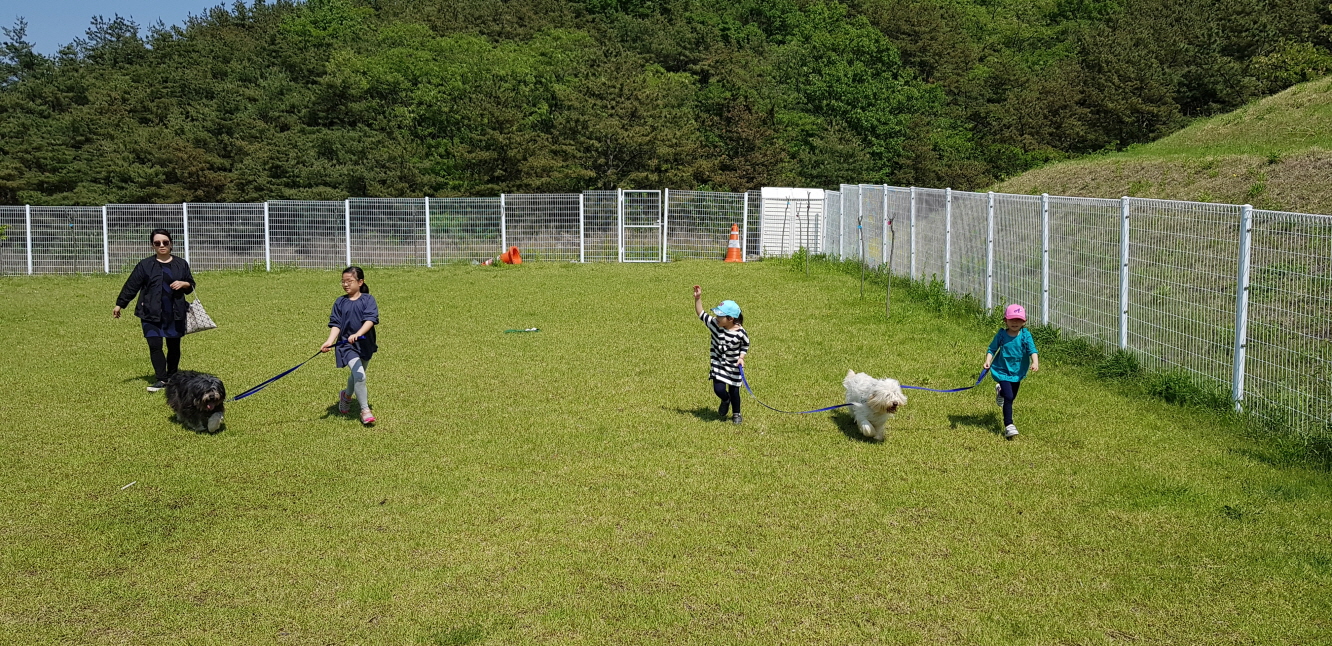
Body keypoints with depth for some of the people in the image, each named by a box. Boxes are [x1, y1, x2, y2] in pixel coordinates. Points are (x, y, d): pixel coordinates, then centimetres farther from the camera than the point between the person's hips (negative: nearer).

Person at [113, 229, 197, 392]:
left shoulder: (181, 264, 7)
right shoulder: (145, 265, 1)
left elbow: (191, 285, 14)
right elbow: (131, 286, 2)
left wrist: (184, 284, -9)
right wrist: (119, 304, 1)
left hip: (175, 314, 2)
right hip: (152, 314, -2)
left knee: (174, 346, 9)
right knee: (155, 345, -9)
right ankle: (161, 380, -5)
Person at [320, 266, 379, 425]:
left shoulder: (368, 300, -6)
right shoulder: (340, 302, -1)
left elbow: (370, 320, -20)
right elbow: (335, 324, -6)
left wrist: (357, 334, -37)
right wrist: (330, 341, -24)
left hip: (365, 344, 2)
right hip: (346, 345, -2)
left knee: (357, 375, 21)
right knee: (359, 375, -18)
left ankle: (346, 395, 53)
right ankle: (365, 410, -6)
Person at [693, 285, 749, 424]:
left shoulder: (741, 333, -21)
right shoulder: (714, 324, -14)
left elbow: (745, 346, -2)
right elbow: (701, 314, -5)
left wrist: (741, 358, -16)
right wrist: (697, 298, -15)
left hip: (733, 366, -2)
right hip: (718, 364, 2)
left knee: (734, 391, 10)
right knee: (719, 389, -8)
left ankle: (736, 414, 37)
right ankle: (725, 401, 30)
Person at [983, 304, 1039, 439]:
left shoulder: (1025, 335, -10)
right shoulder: (1001, 335, -10)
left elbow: (1032, 350, -18)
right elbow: (992, 349, -5)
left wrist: (1035, 362, -36)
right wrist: (988, 361, -22)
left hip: (1017, 372, 3)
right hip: (1002, 371, -3)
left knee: (1012, 397, 22)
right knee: (1009, 397, -16)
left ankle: (1001, 391, 58)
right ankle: (1008, 426, -11)